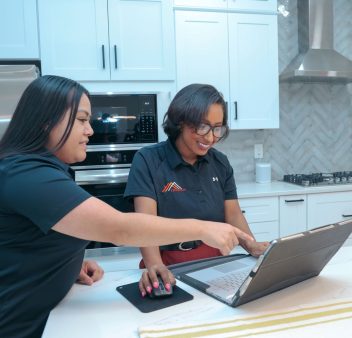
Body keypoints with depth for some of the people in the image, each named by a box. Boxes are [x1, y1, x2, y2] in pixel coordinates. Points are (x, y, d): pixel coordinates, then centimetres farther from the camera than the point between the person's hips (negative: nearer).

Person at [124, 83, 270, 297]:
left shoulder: (221, 163, 7)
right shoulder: (148, 160, -8)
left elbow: (233, 214, 5)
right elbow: (146, 220, -18)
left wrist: (252, 245, -14)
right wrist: (154, 266, -34)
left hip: (215, 264, 4)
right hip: (169, 268, -3)